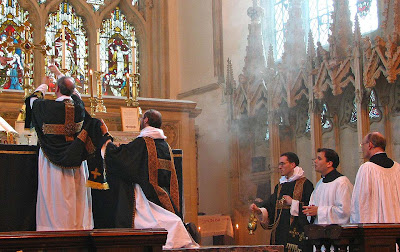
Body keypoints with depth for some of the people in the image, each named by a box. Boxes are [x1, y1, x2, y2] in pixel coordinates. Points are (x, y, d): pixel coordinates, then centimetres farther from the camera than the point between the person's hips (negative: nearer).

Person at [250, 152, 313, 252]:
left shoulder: (305, 184, -4)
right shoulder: (280, 186, 17)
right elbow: (271, 206, 11)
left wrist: (293, 203, -10)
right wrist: (259, 211, -6)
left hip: (297, 232, -6)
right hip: (280, 232, 6)